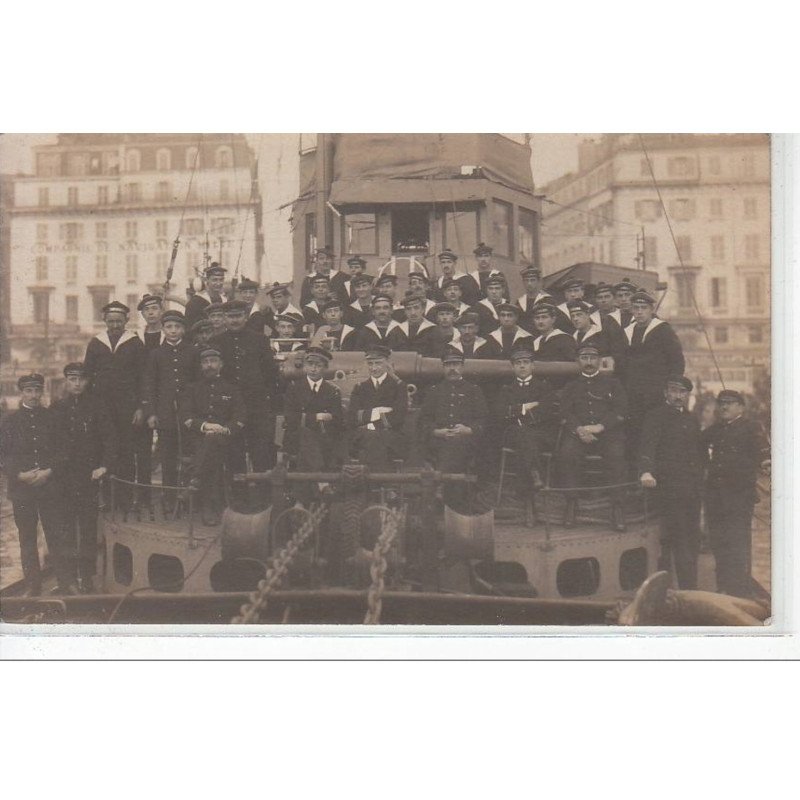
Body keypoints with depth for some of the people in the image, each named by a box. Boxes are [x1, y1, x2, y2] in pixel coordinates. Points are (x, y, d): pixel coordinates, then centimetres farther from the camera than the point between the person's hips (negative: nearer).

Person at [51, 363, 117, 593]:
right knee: (66, 525, 6)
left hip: (89, 476, -2)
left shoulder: (96, 406, 0)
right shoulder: (56, 408, 6)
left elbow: (109, 437, -3)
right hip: (63, 477, 2)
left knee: (88, 525, 0)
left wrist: (105, 466, -10)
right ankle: (69, 574, 16)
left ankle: (87, 576, 6)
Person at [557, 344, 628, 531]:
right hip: (578, 432, 1)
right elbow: (565, 414, 9)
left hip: (608, 431, -1)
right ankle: (571, 503, -23)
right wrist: (579, 430, -13)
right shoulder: (571, 387, 24)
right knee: (566, 454, -31)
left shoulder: (612, 383, 19)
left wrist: (599, 427, -12)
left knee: (616, 455, -33)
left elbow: (621, 411, 5)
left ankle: (617, 505, -28)